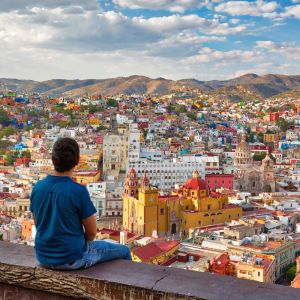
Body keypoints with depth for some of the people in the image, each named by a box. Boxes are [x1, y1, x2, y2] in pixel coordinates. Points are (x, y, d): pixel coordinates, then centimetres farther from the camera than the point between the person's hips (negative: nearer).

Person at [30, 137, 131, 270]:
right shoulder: (79, 191, -23)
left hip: (44, 257, 7)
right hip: (72, 259, -6)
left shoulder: (38, 187, -6)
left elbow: (38, 225, 7)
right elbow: (92, 232, -14)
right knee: (123, 251, 15)